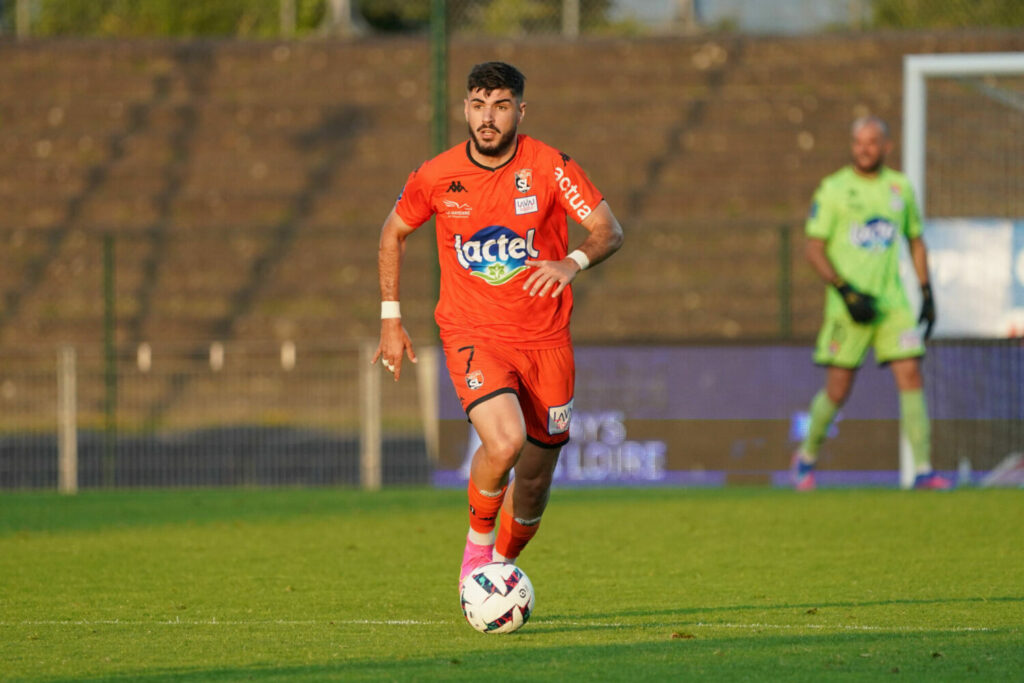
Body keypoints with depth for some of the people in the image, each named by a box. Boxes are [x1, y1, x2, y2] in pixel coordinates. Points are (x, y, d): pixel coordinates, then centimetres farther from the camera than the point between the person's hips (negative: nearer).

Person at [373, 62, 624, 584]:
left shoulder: (549, 167, -8)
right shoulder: (436, 177, -5)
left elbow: (609, 230, -9)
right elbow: (394, 232, 12)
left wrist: (574, 263, -31)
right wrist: (390, 319, 10)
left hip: (545, 339, 2)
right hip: (471, 335, -1)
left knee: (534, 481, 6)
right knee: (504, 441, -28)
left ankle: (501, 566, 35)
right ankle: (478, 541, 1)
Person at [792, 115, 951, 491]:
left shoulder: (900, 187, 10)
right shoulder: (833, 189, -2)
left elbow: (915, 241, 22)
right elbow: (814, 249, -4)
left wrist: (926, 293, 15)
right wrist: (846, 291, -15)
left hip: (893, 302, 3)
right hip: (849, 305, -3)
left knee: (910, 375, -10)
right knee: (838, 389, -2)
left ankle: (923, 469, -10)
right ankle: (806, 456, 22)